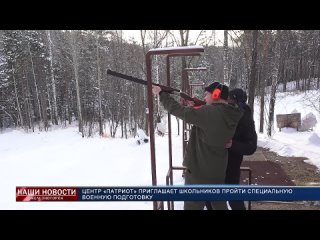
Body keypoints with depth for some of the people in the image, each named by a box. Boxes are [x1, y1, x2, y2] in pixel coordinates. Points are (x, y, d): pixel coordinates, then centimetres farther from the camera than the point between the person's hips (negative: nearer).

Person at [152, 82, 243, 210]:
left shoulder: (209, 113, -23)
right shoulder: (230, 115, 1)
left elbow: (180, 111, -17)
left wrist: (161, 93, -6)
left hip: (200, 171, -7)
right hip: (218, 170, 8)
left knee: (193, 206, 8)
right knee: (220, 204, 24)